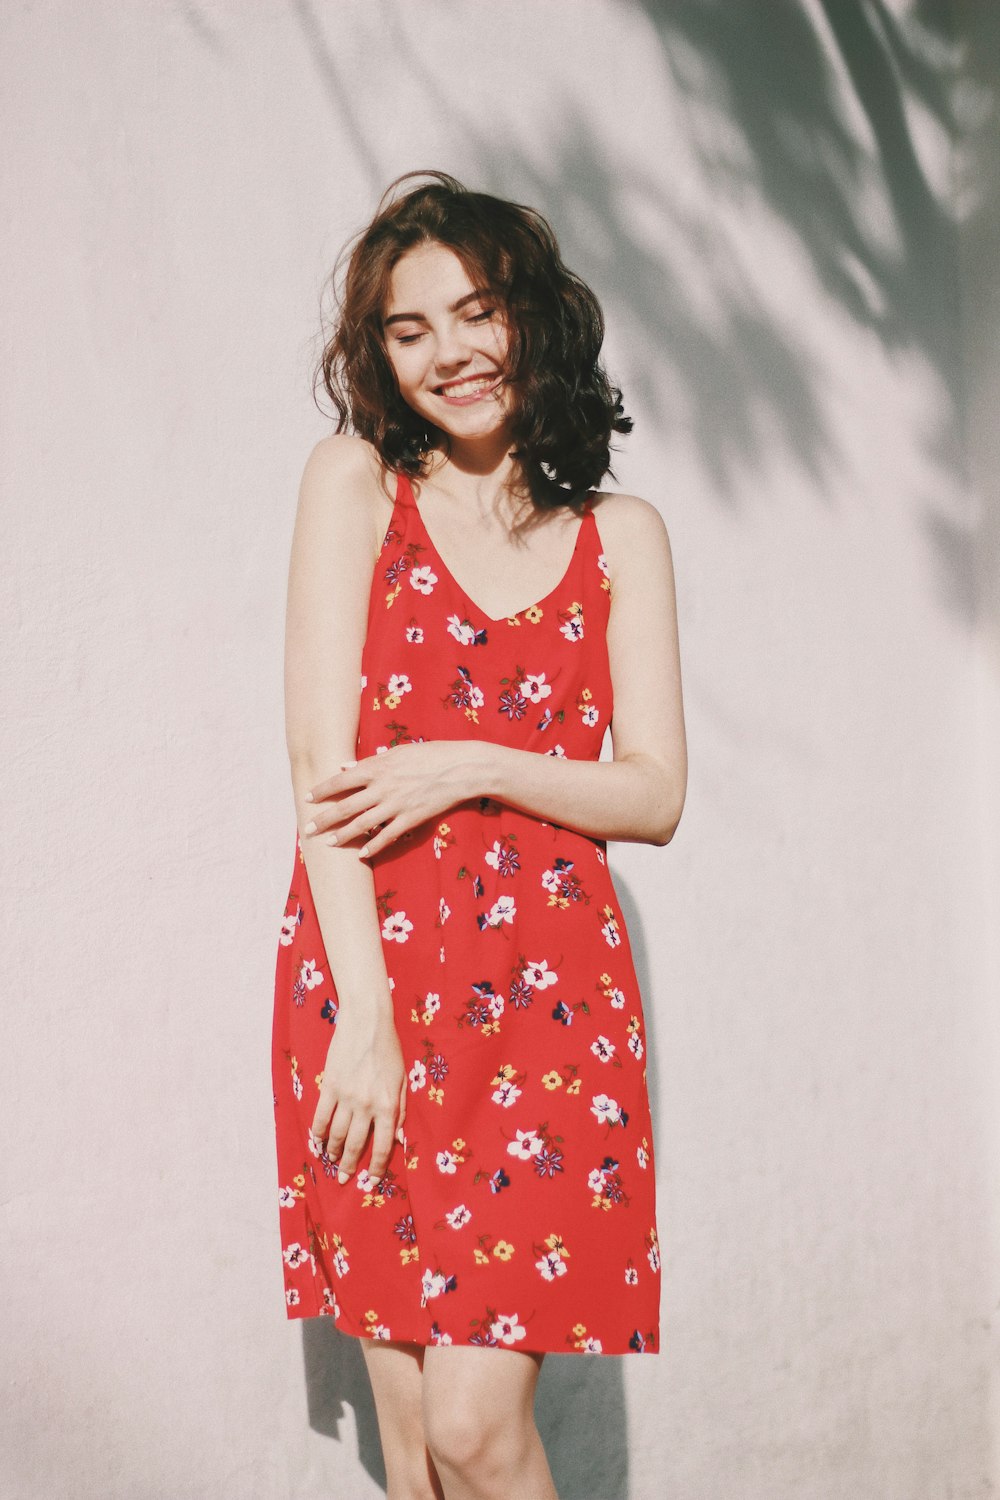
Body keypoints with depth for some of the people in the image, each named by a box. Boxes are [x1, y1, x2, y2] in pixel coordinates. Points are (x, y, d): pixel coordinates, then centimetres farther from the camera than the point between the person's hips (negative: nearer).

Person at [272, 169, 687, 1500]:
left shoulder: (622, 536, 10)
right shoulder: (355, 480, 3)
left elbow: (656, 795, 5)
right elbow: (323, 759, -5)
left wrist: (471, 765, -11)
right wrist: (365, 1015, -11)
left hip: (549, 990, 0)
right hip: (374, 974, 0)